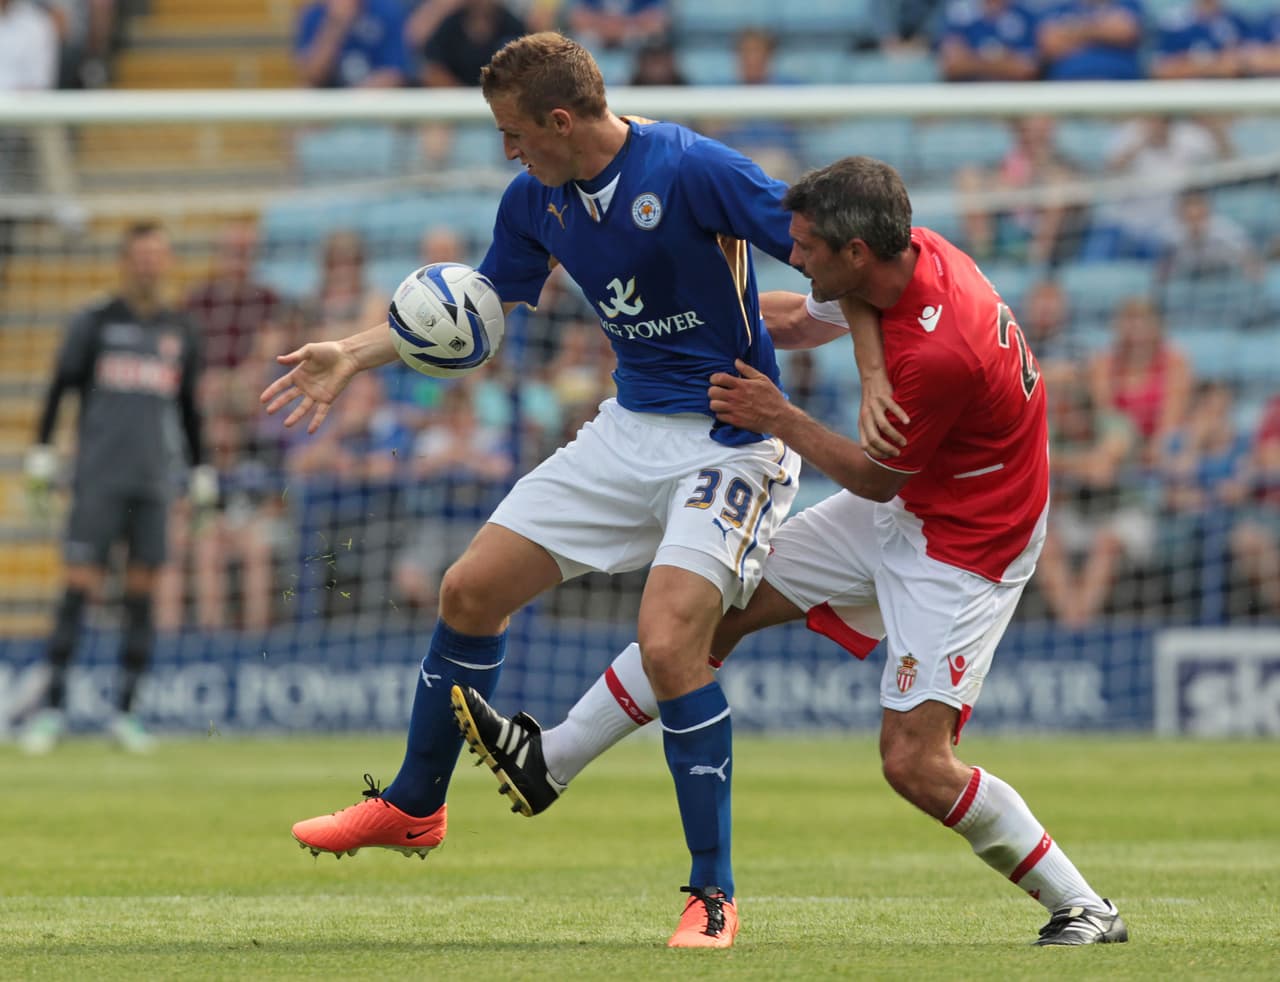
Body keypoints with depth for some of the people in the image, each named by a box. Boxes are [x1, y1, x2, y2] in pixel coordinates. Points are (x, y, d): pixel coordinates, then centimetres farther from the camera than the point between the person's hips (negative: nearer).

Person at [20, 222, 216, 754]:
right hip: (98, 475, -3)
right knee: (80, 584, -10)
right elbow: (60, 388, 5)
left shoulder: (181, 331, 13)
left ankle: (125, 711, 6)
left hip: (153, 480, 3)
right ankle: (54, 706, -7)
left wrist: (201, 470, 17)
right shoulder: (95, 322, 3)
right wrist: (41, 451, -1)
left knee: (142, 590, 0)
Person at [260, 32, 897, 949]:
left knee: (669, 644, -24)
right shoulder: (535, 201, 2)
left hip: (734, 442, -8)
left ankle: (714, 896, -11)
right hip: (631, 428, 8)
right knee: (471, 591, 7)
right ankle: (414, 805, 29)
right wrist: (353, 355, 14)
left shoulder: (690, 170, -21)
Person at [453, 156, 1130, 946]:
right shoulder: (907, 256, -9)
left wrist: (782, 420, -11)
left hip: (964, 546, -9)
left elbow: (877, 477, -18)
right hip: (899, 509, 9)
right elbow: (804, 316, 14)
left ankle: (1084, 909, -2)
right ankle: (549, 762, 17)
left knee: (915, 763, -16)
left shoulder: (938, 351, -34)